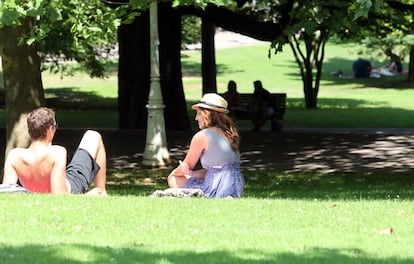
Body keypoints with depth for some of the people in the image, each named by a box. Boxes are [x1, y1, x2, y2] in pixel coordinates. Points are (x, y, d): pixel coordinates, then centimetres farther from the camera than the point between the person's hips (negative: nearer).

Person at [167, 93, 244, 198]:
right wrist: (191, 173, 3)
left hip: (217, 188, -8)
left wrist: (173, 174, 24)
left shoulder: (201, 136, -9)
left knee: (173, 180, 8)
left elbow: (187, 166, 4)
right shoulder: (229, 135, 14)